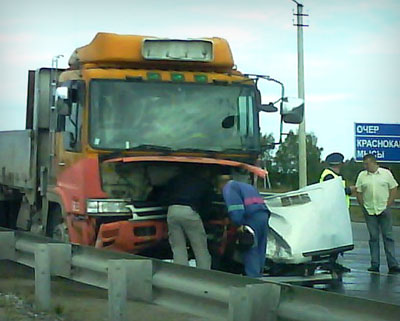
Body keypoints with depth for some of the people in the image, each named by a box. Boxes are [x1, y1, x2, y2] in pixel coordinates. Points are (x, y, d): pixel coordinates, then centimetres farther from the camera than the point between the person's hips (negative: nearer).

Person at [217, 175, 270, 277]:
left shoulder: (228, 188, 5)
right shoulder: (246, 186, 34)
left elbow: (235, 207, -12)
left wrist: (239, 224, -16)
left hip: (252, 218, -8)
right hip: (264, 215, 8)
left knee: (250, 252, -6)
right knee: (260, 252, 13)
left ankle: (253, 278, -11)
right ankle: (259, 275, 17)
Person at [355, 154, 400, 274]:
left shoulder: (386, 173, 3)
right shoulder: (362, 176, 7)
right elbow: (359, 193, 9)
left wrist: (388, 204, -3)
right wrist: (363, 206, 0)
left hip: (384, 210, -2)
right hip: (369, 211, 2)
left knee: (388, 237, -2)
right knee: (373, 238, 4)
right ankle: (374, 264, 8)